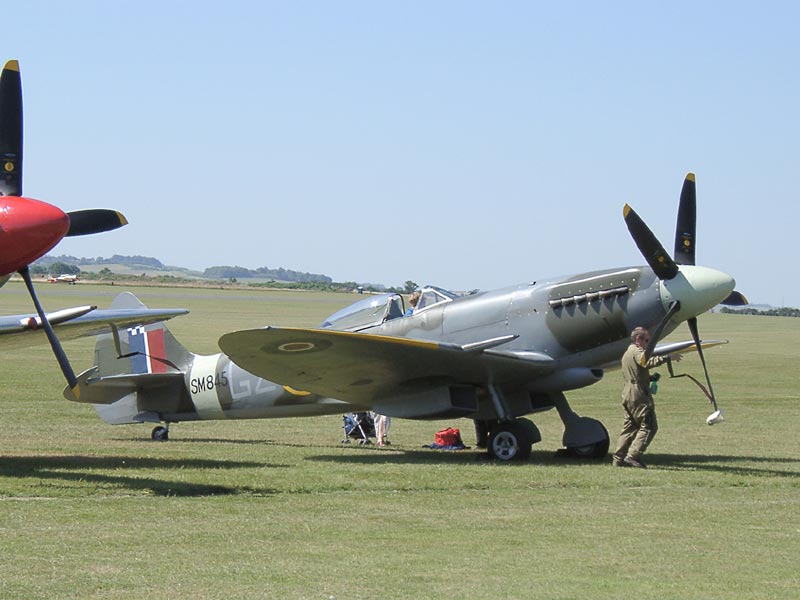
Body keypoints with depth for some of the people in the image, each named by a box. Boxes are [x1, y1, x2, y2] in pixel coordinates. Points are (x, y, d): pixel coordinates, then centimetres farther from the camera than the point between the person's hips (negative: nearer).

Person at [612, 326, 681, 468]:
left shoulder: (627, 353, 24)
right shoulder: (637, 351, -9)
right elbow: (647, 362, -29)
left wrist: (651, 377, 21)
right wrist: (667, 357, -33)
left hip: (627, 395, 10)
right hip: (639, 395, -10)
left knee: (630, 427, 13)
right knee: (649, 426, -11)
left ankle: (618, 459, 10)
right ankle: (633, 455, -20)